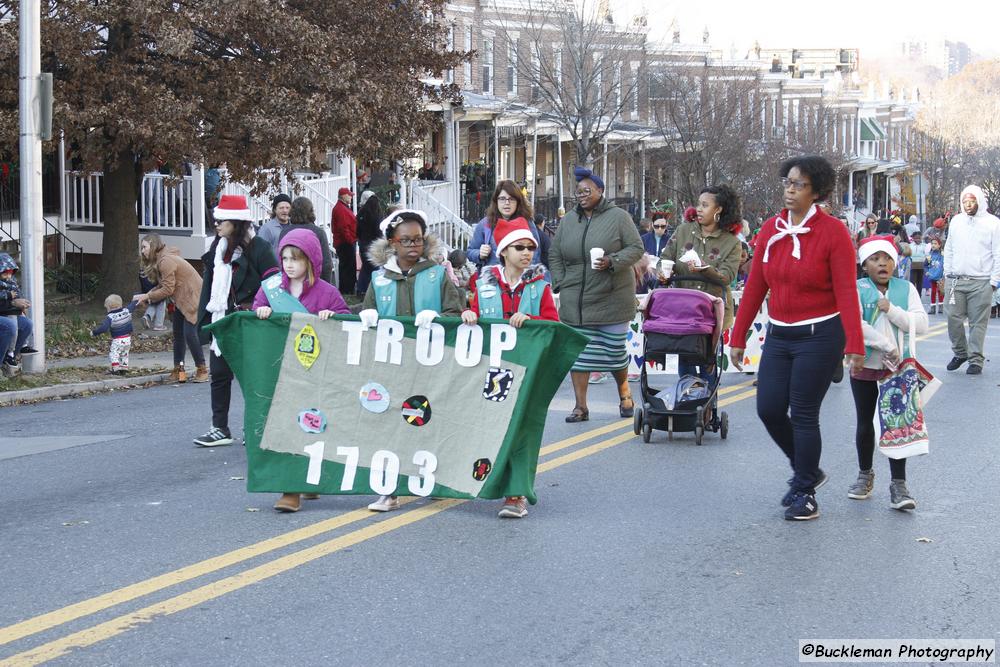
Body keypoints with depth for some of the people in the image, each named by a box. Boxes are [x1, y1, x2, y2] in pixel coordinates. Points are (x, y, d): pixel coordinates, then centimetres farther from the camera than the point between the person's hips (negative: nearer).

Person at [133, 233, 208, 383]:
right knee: (178, 333, 8)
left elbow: (167, 289, -21)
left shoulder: (166, 261, -21)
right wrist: (146, 298, -4)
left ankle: (202, 369, -3)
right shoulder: (160, 260, 10)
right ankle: (178, 369, 10)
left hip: (193, 298, -10)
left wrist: (147, 296, -13)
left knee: (190, 333, -12)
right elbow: (161, 286, 8)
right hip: (182, 300, 10)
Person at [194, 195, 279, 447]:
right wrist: (204, 319, 12)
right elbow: (209, 285, 16)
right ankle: (220, 429, 14)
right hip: (222, 322, 7)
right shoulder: (217, 249, 11)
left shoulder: (258, 248, -11)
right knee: (219, 373, 7)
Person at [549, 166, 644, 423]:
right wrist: (561, 283, 3)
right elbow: (554, 255, 15)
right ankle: (580, 406, 4)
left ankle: (624, 394, 29)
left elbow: (636, 248, -4)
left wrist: (612, 262, -19)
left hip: (612, 298, -3)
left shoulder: (618, 217, -2)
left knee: (615, 350, 5)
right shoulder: (568, 221, 10)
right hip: (576, 301, 3)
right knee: (578, 351, -1)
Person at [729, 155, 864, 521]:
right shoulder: (771, 230, 4)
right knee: (769, 409, 4)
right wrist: (738, 337, 8)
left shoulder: (833, 232, -11)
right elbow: (754, 287, 7)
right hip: (779, 335, 6)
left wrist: (855, 346, -18)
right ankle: (807, 471, 28)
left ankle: (805, 494, 13)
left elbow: (846, 293, -14)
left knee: (803, 415, -2)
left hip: (819, 336, -5)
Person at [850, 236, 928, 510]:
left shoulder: (906, 289, 2)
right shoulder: (857, 289, -5)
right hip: (864, 366, 0)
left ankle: (898, 484, 0)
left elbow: (921, 324, -6)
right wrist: (887, 346, -20)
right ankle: (865, 474, 30)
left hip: (898, 367, 0)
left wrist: (892, 310, -18)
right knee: (865, 423, 12)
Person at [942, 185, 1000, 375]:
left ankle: (975, 360, 6)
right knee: (954, 318, 2)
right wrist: (947, 274, 10)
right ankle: (960, 353, 20)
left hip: (981, 283, -4)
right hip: (956, 281, 4)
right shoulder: (956, 221, 11)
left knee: (978, 323, -1)